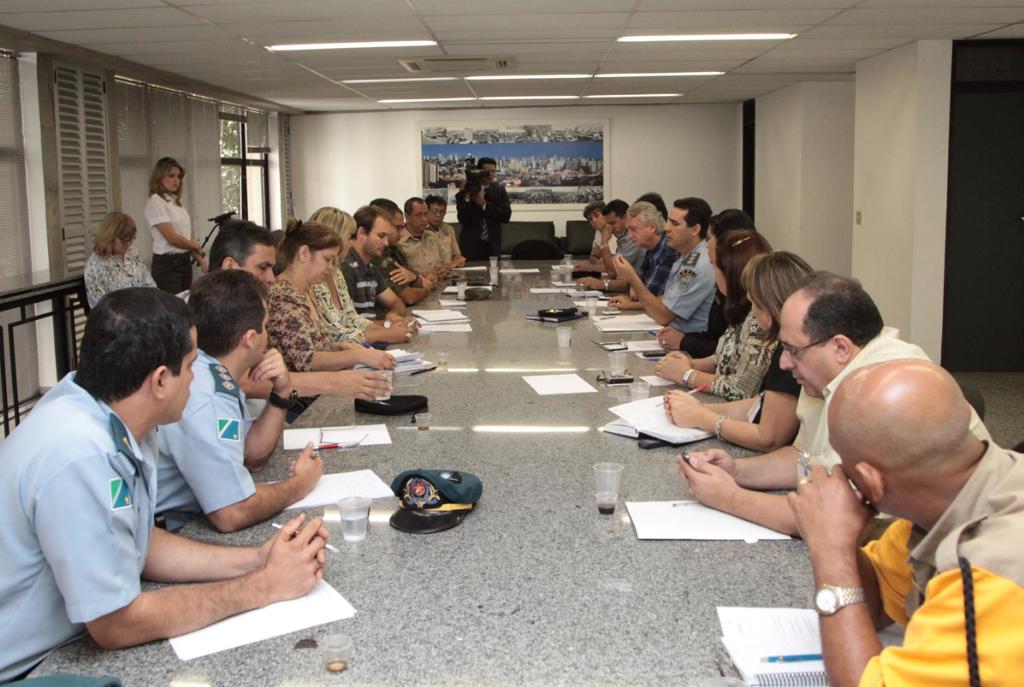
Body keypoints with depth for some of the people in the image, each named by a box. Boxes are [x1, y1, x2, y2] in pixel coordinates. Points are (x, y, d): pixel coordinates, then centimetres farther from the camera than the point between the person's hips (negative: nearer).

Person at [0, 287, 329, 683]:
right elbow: (117, 625, -21)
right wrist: (263, 586, -15)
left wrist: (254, 560, -6)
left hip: (70, 641, 7)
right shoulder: (79, 457, -28)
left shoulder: (117, 414, -6)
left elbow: (140, 545, 5)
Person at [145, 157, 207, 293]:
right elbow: (172, 237, -15)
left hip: (185, 261, 8)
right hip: (167, 263, -7)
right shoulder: (155, 202, -8)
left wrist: (200, 259, 2)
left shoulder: (176, 201, 14)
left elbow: (186, 237, 13)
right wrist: (198, 247, -3)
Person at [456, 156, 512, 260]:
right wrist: (466, 198, -23)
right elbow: (463, 220, -11)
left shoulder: (500, 190, 5)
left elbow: (506, 215, -7)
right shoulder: (468, 189, -3)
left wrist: (484, 205, -14)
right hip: (471, 246, -2)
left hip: (492, 246, 2)